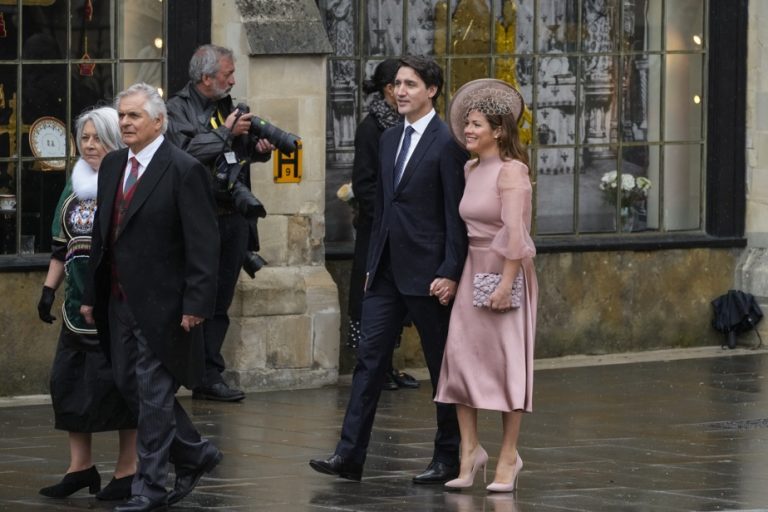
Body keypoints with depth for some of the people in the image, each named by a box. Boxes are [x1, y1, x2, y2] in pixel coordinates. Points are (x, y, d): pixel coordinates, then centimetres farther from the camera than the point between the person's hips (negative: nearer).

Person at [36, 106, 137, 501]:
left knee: (118, 383, -3)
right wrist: (49, 288, 13)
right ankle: (80, 466, 12)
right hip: (79, 304, 7)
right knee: (67, 380, 4)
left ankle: (128, 469, 7)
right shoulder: (74, 189, 14)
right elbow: (61, 245, 20)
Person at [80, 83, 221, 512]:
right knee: (132, 387, 12)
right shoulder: (113, 166, 11)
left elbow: (202, 244, -14)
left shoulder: (184, 171, -12)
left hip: (161, 305, -8)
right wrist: (92, 295, 14)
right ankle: (195, 454, 29)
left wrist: (196, 303, -19)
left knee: (154, 393, -4)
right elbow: (102, 233, 16)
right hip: (120, 301, 8)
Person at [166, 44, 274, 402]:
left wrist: (258, 148, 5)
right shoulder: (178, 109, -5)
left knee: (219, 304, 8)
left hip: (233, 216, 7)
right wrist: (226, 133, -16)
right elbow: (185, 151, -20)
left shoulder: (227, 106, 18)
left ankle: (210, 376, 12)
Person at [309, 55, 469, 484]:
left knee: (442, 366, 4)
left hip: (427, 273, -7)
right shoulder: (390, 139, 13)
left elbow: (457, 215, -12)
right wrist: (373, 263, 17)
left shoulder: (447, 144, -10)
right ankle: (350, 455, -2)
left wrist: (451, 273, -17)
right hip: (387, 271, 7)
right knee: (370, 358, 0)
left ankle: (449, 458, 14)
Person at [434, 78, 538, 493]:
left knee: (505, 361, 2)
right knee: (460, 356, 0)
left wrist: (506, 283, -23)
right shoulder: (470, 170, 9)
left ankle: (508, 456, 11)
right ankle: (469, 451, 6)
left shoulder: (510, 171, -13)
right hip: (473, 271, 7)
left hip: (505, 273, -7)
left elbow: (515, 232, -19)